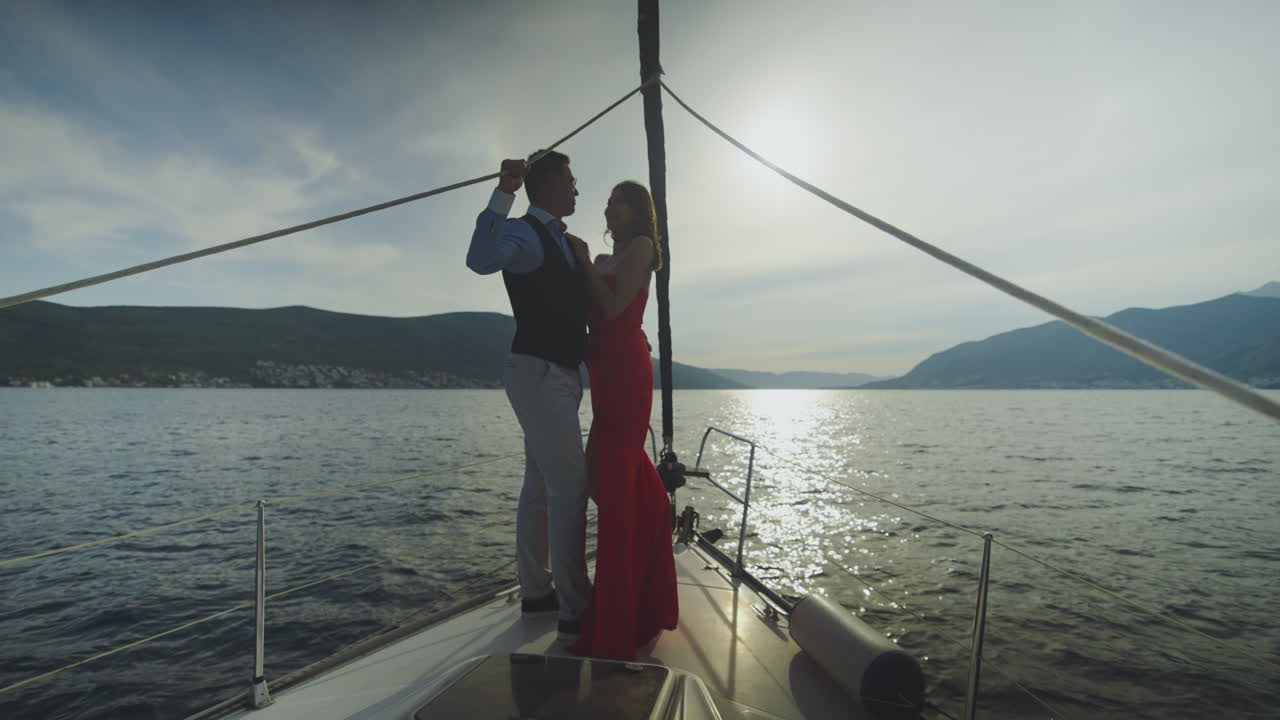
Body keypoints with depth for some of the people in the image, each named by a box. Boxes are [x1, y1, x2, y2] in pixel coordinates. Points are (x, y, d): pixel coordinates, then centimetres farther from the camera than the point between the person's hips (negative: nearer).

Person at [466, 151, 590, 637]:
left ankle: (536, 590, 26)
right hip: (539, 373, -10)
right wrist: (505, 191, -31)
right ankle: (574, 607, 2)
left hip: (556, 374, 10)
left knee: (541, 486, 14)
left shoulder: (560, 240, 19)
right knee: (570, 486, -9)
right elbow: (481, 259, -33)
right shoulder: (526, 233, -10)